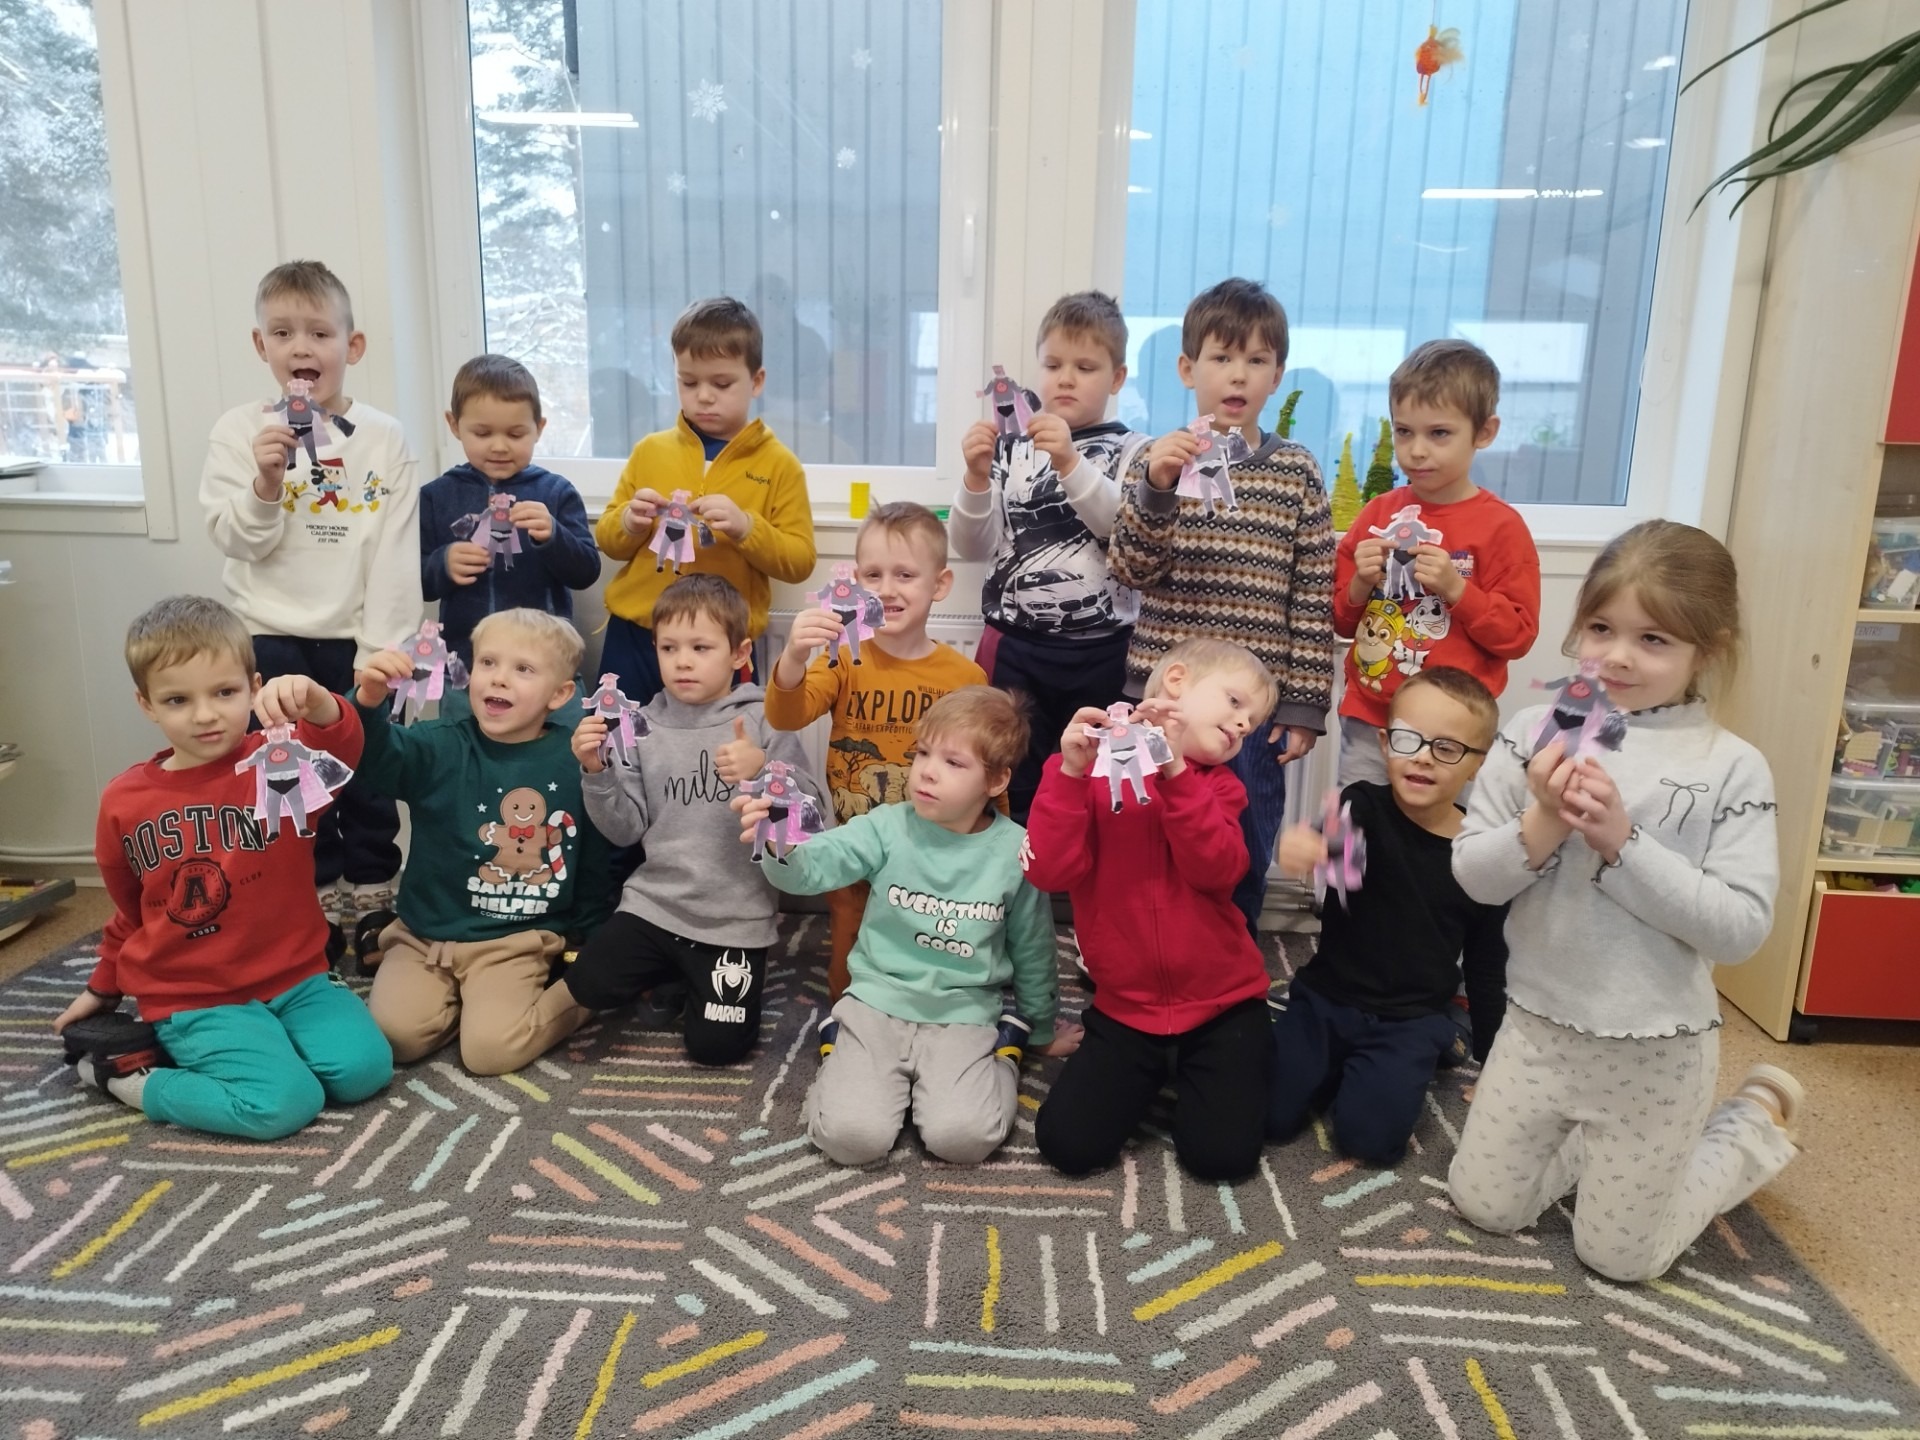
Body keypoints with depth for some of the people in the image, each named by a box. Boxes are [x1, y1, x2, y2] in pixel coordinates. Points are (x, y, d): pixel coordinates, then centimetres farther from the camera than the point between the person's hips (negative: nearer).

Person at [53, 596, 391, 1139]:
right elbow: (131, 911, 17)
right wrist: (104, 987, 29)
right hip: (193, 997, -2)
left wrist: (318, 707, -54)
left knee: (365, 1069, -18)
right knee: (283, 1104, -23)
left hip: (295, 978, 2)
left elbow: (340, 749, -32)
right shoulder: (125, 801, -1)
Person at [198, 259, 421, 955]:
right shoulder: (240, 431, -2)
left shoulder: (385, 438, -5)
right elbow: (236, 540, -6)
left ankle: (373, 899, 27)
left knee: (369, 778, 9)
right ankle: (313, 904, 25)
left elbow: (395, 556, -6)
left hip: (357, 639, 0)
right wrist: (264, 484, -23)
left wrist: (380, 650, -9)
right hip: (272, 639, 1)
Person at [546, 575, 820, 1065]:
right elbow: (626, 831, 2)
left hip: (735, 920, -2)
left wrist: (763, 775, -26)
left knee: (714, 1046, -5)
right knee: (590, 986, -20)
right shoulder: (645, 727, 2)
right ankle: (669, 977, 12)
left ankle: (703, 982, 25)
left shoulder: (764, 722, -6)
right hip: (653, 904, 2)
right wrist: (597, 773, -13)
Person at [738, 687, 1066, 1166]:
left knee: (962, 1137, -22)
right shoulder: (888, 827, -7)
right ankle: (842, 1054, 15)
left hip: (962, 1016, 0)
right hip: (877, 1003, 1)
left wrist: (1041, 1029, 20)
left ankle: (1005, 1048, 10)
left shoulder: (1016, 852, -6)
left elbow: (1031, 949, 8)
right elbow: (815, 865, -23)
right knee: (851, 1135, -18)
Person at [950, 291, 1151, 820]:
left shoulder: (1131, 451, 1)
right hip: (1013, 647, 2)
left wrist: (1071, 464, -24)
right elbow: (972, 547, 2)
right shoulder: (1010, 447, 6)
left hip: (1101, 653, -1)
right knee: (1010, 791, 10)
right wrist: (978, 478, -14)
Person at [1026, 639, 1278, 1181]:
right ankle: (1154, 1073, 21)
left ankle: (1187, 1075, 23)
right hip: (1127, 1007, -1)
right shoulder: (1090, 767, -5)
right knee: (1067, 1145, -7)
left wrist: (1176, 770, -27)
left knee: (1223, 1156, -9)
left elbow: (1218, 872, -18)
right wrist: (1071, 771, -29)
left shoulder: (1220, 785, 3)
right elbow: (1049, 871, -18)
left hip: (1222, 1004, 1)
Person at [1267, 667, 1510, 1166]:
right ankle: (1341, 1063, 19)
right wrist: (1302, 845, -63)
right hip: (1326, 998, 0)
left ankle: (1443, 1042, 12)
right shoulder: (1365, 806, -12)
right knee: (1271, 1114, -9)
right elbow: (1334, 835, -38)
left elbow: (1487, 967, 5)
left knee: (1369, 1135, -15)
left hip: (1411, 1020, 0)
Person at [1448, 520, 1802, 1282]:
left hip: (1658, 1050, -3)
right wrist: (1542, 827, -25)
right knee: (1483, 1207, 14)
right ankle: (1595, 1145, 38)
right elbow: (1471, 874, -7)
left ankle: (1757, 1124, 35)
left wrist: (1622, 843, -27)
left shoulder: (1731, 768, -13)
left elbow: (1741, 928, -18)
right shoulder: (1534, 733, -8)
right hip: (1538, 1026, 3)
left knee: (1618, 1256, 14)